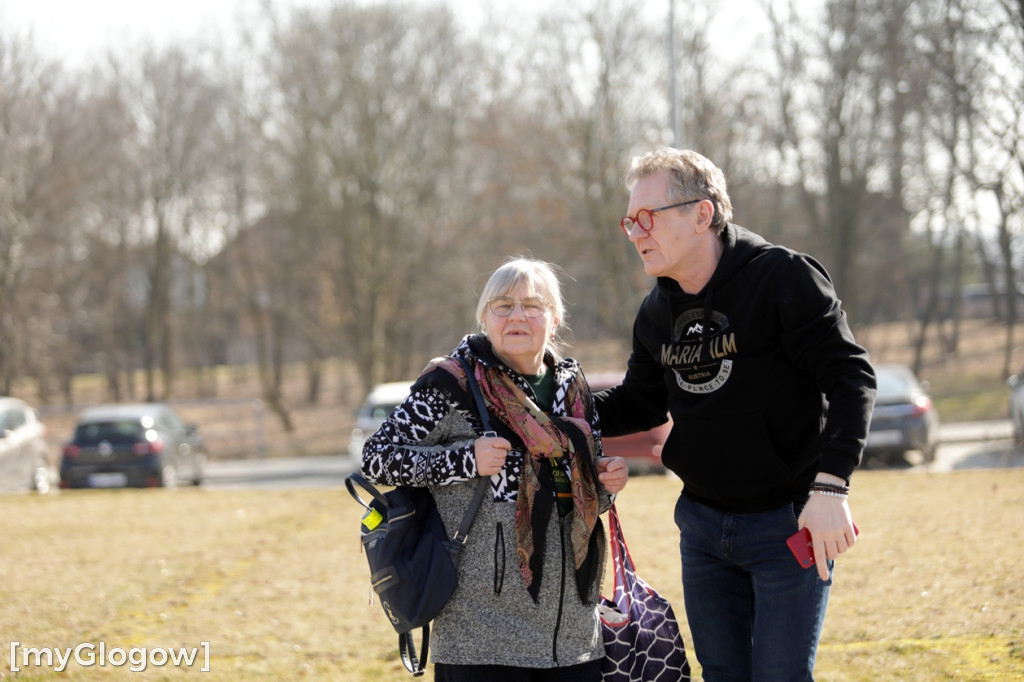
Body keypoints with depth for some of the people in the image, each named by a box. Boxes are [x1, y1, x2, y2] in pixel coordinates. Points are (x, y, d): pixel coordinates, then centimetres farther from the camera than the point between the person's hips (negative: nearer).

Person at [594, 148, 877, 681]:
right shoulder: (655, 314, 6)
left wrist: (830, 486, -28)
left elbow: (850, 377, -18)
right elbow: (641, 404, 17)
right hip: (703, 526, 6)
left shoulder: (783, 278, -15)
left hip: (789, 522, -6)